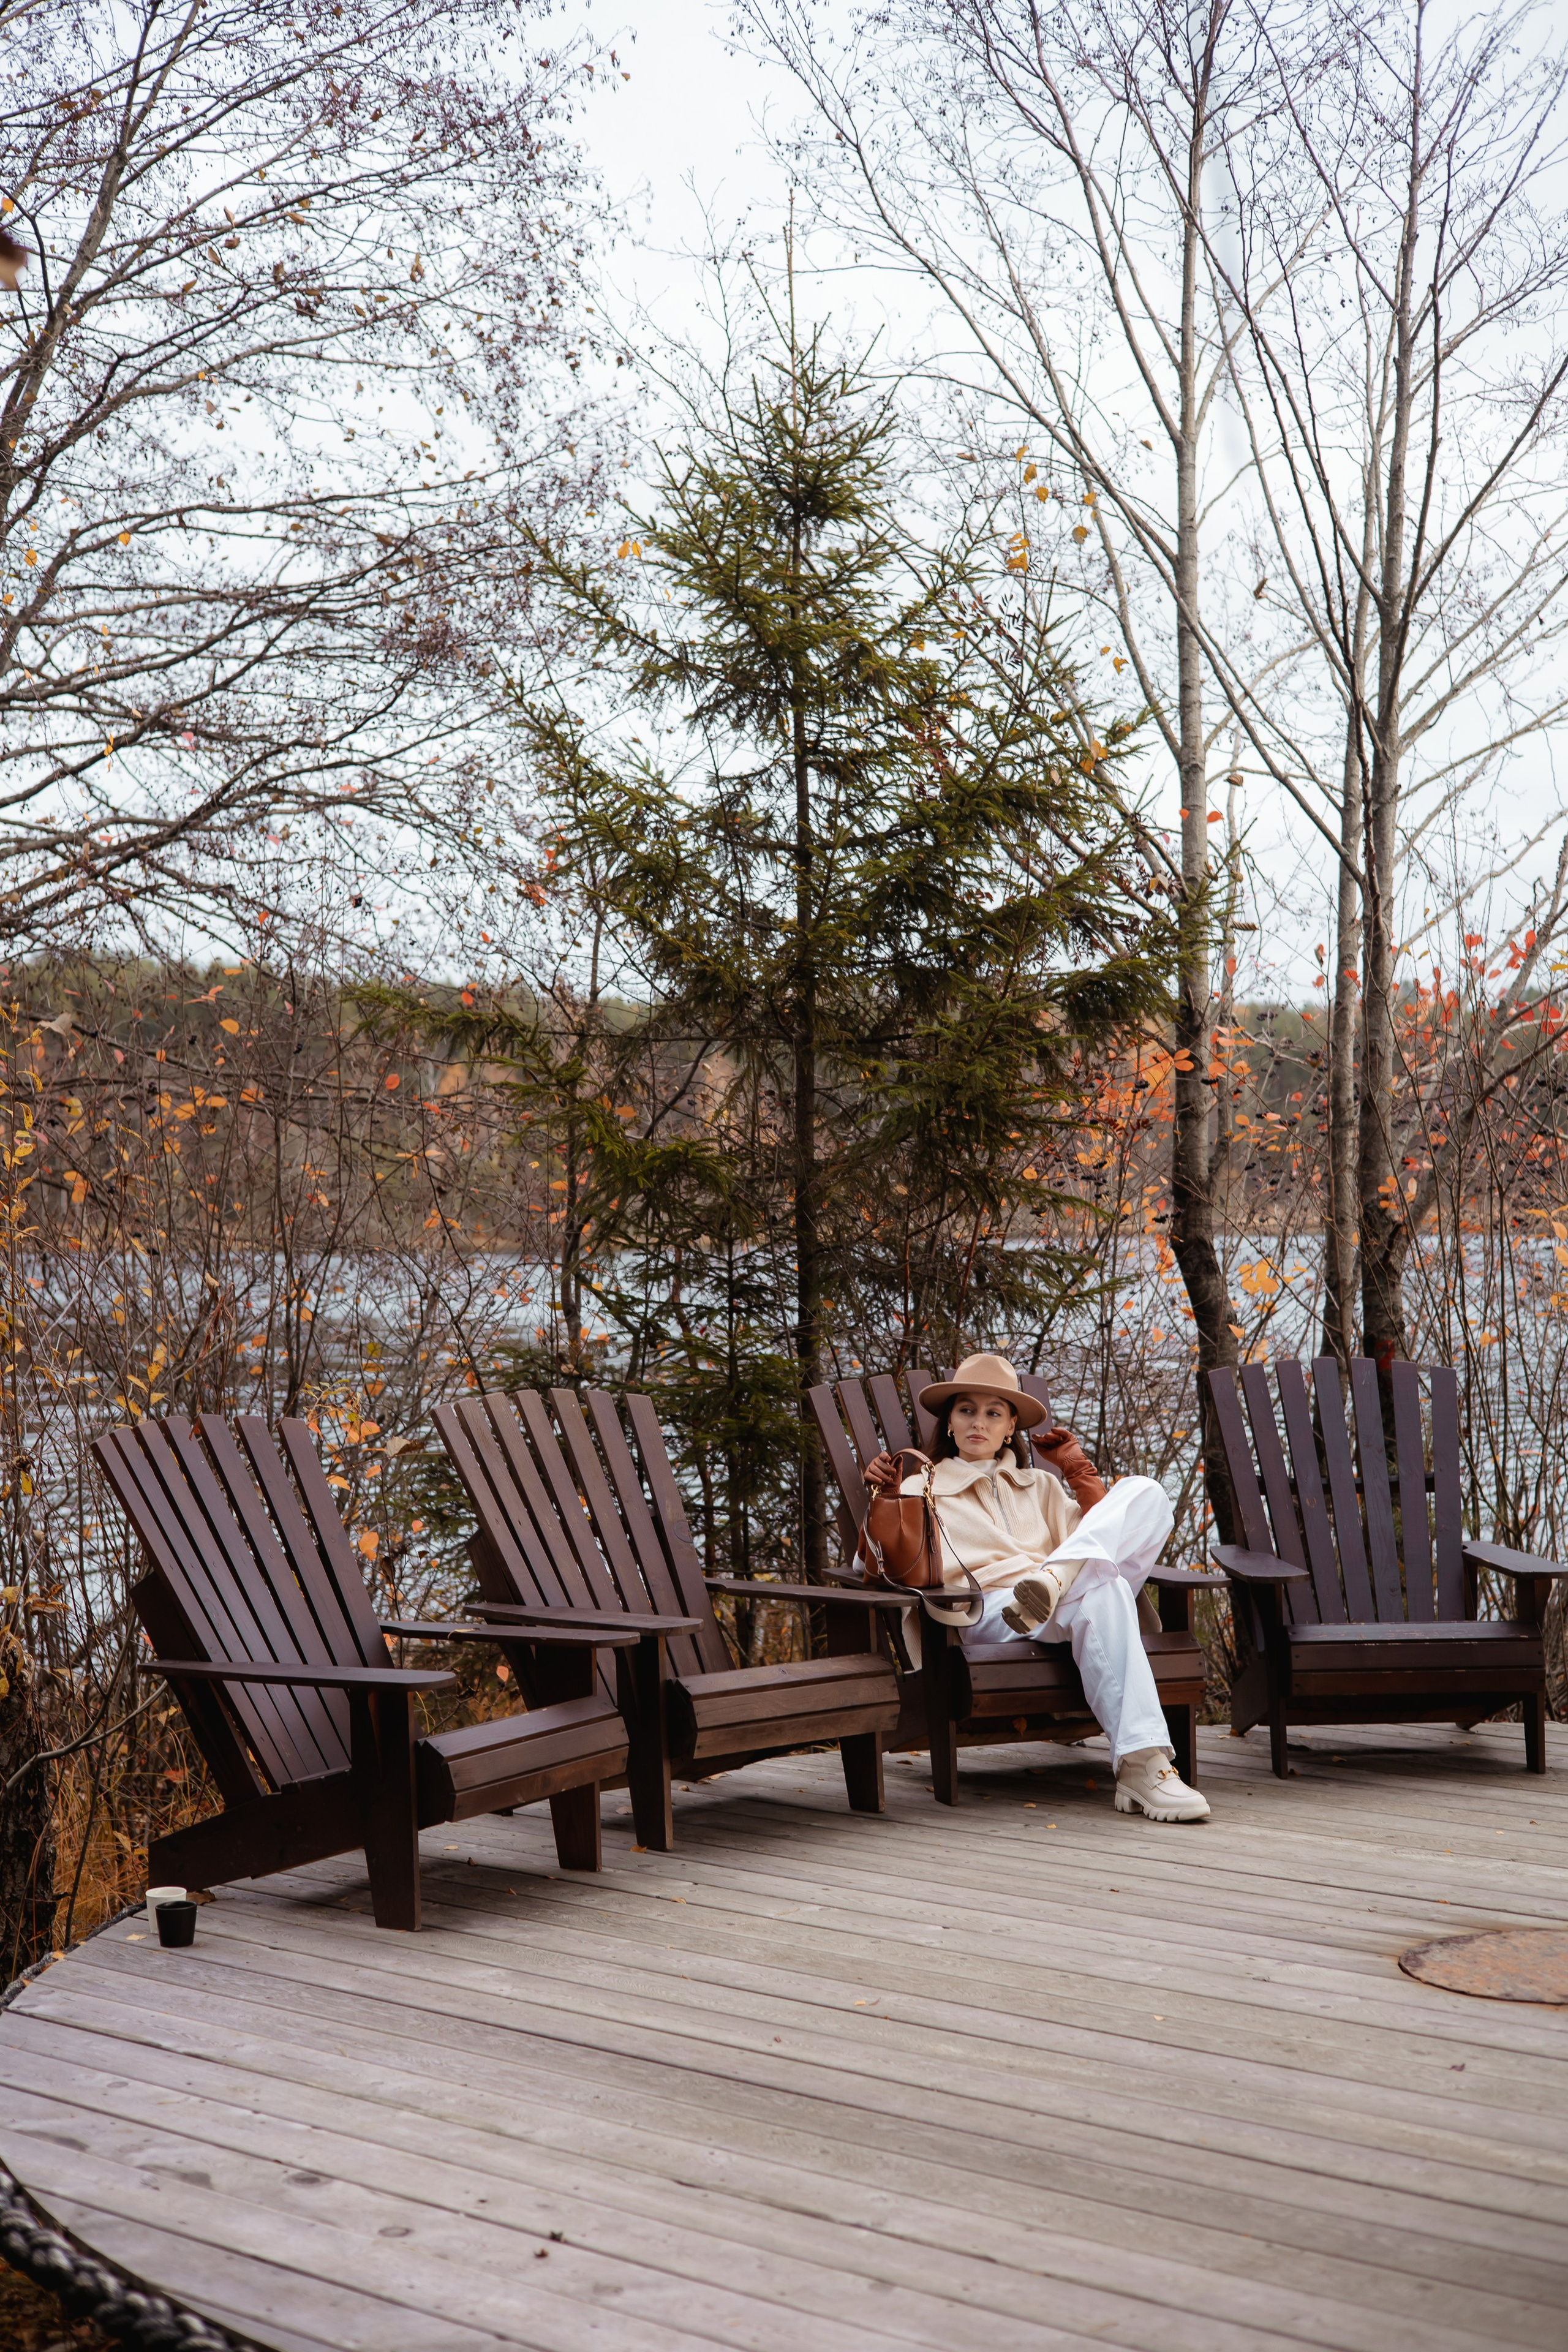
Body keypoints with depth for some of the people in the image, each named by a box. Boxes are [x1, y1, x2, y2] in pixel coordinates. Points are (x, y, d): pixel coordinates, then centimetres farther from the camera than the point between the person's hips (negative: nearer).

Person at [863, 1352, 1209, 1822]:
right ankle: (1140, 1768, -51)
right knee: (1102, 1592, -39)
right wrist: (883, 1504, -4)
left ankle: (1054, 1579, -41)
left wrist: (1079, 1472, 18)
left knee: (1145, 1493, -17)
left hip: (1073, 1593, 4)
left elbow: (1102, 1535, 22)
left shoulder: (1040, 1485, 33)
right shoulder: (921, 1491, 22)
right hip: (990, 1612, -4)